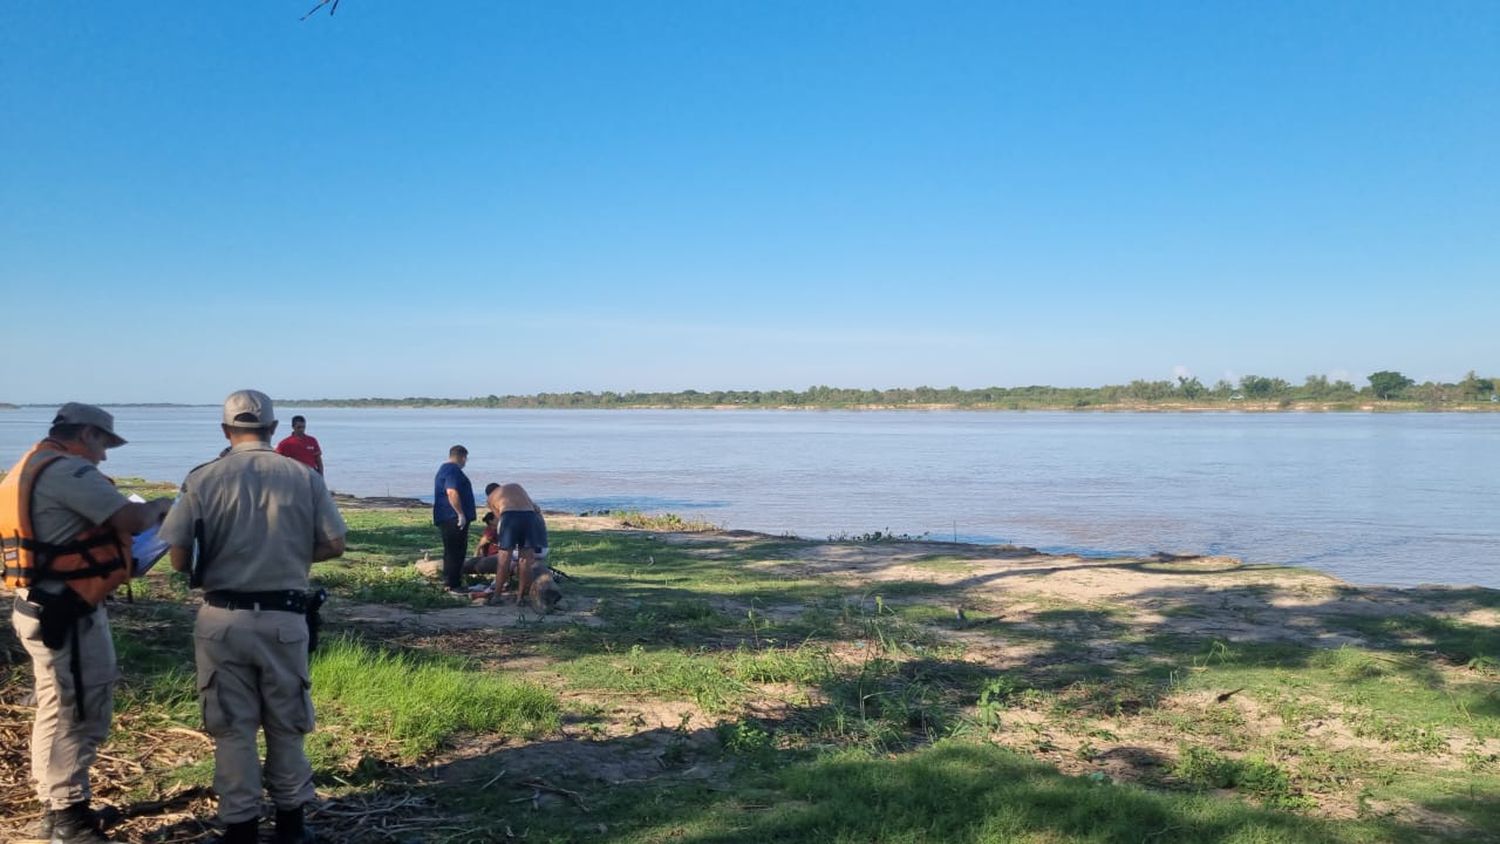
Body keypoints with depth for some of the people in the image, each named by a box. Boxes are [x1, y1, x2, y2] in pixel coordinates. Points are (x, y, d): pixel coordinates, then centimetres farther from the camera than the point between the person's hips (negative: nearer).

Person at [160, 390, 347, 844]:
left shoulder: (202, 479, -4)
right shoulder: (305, 477, -2)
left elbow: (178, 558, -6)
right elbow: (334, 545, 0)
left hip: (222, 619, 0)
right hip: (285, 619, 1)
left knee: (232, 728, 12)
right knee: (286, 725, 16)